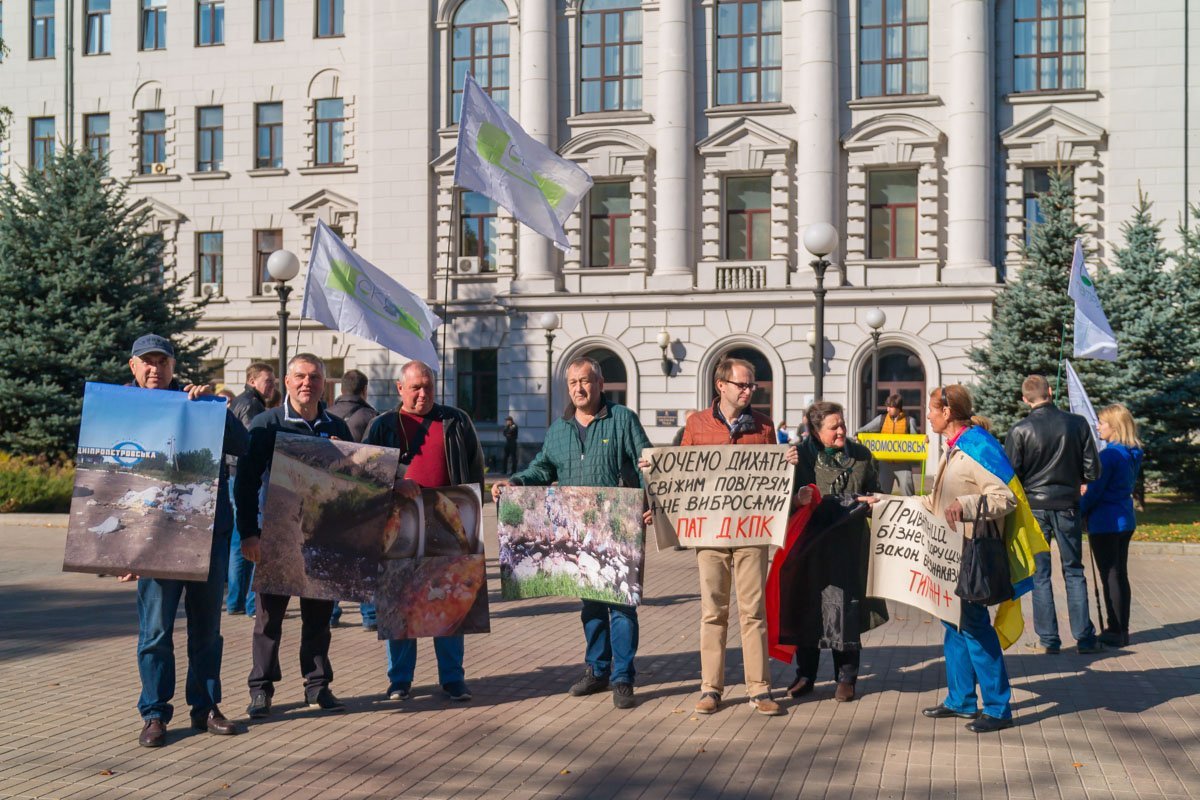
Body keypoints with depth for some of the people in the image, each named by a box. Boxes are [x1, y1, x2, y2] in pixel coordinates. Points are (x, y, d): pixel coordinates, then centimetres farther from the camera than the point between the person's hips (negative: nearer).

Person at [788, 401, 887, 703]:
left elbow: (874, 493, 15)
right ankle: (805, 674, 19)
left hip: (851, 546, 1)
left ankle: (846, 677, 16)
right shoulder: (803, 456, -3)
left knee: (847, 607, 3)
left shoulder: (860, 455, 5)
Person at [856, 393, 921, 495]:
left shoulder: (909, 421, -2)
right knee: (882, 494, 7)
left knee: (907, 495, 1)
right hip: (885, 463, 2)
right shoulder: (882, 419, 2)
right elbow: (865, 430, 3)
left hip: (903, 463, -2)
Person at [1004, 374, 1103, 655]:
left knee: (1039, 574, 7)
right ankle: (1084, 637, 14)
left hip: (1034, 507, -2)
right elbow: (1092, 471, -1)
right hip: (1067, 505, 2)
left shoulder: (1020, 431, -10)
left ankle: (1048, 639, 9)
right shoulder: (1077, 424, -5)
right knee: (1074, 571, 13)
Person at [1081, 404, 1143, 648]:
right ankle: (1122, 630, 19)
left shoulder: (1109, 455, -18)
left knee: (1109, 576, -2)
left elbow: (1094, 492, -17)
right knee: (1120, 575, 14)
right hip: (1126, 520, 9)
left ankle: (1115, 632, 3)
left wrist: (1077, 515, -5)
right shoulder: (1133, 454, 8)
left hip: (1105, 523, -9)